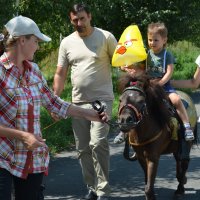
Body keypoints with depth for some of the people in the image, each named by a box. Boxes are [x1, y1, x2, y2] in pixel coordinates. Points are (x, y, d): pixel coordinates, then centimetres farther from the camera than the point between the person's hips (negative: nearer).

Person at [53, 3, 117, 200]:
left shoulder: (106, 37, -4)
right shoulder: (67, 42, 7)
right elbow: (60, 74, 10)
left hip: (101, 100, -5)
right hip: (78, 102, 5)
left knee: (98, 143, -17)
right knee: (83, 149, 9)